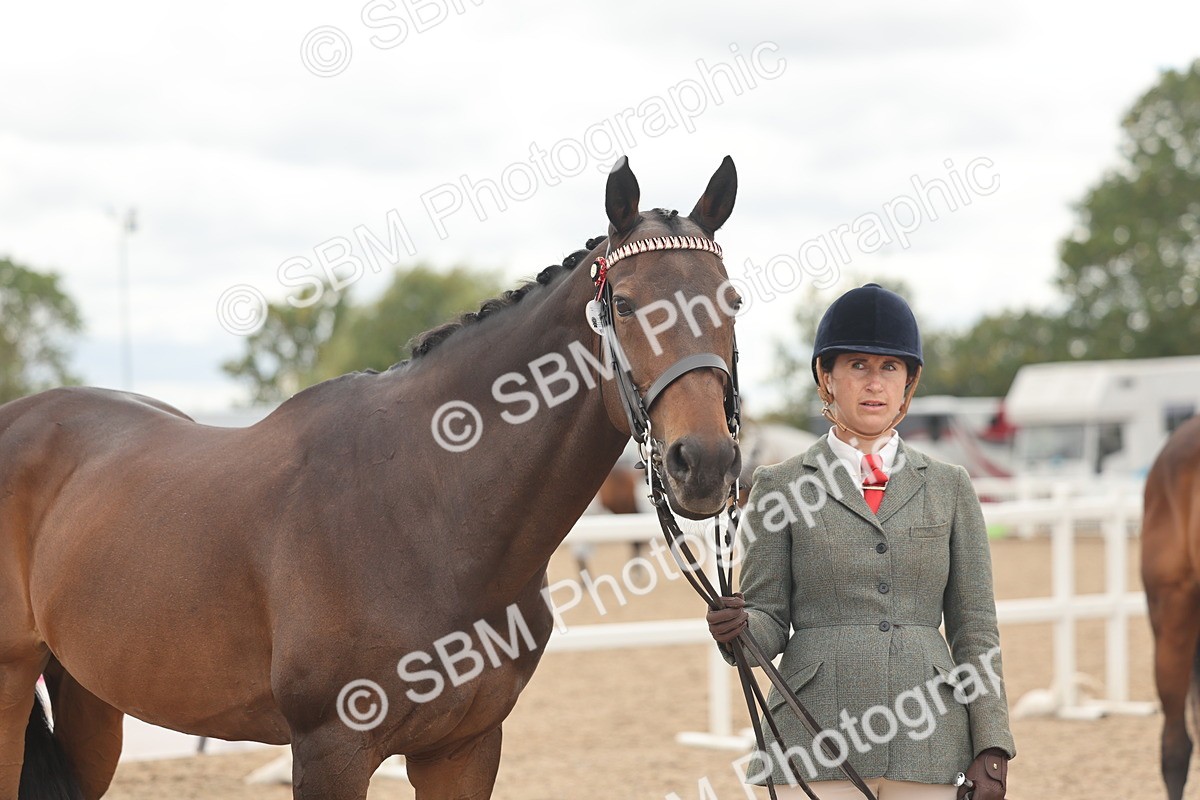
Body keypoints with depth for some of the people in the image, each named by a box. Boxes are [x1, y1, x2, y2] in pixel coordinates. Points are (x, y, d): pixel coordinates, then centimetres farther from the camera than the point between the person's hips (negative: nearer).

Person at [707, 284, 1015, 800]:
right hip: (816, 740, -2)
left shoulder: (948, 488, 11)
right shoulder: (780, 487, 6)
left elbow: (974, 629, 9)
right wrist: (735, 627, -18)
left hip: (926, 739, 2)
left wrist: (991, 747, 2)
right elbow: (770, 624, 5)